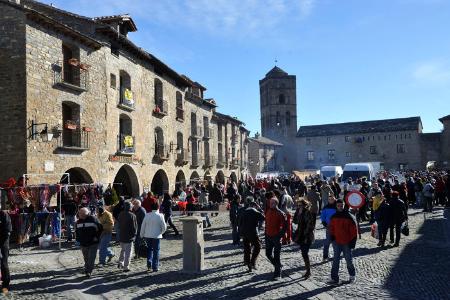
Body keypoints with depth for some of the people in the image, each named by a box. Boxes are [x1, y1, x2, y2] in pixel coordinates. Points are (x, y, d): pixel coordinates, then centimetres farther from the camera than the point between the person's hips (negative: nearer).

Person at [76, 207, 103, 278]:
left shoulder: (93, 219, -9)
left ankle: (89, 271, -3)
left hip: (93, 243, -5)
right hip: (83, 244, 5)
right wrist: (78, 239, 8)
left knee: (91, 258, -8)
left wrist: (97, 237, -9)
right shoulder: (79, 221, 6)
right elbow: (77, 231, 20)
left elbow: (100, 228, -3)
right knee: (86, 258, 14)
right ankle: (87, 270, 29)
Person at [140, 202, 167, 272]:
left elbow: (143, 226, 1)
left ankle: (149, 264, 11)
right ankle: (155, 267, 9)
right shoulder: (160, 216, -11)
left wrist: (142, 235, 12)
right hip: (156, 236, -3)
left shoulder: (147, 215, -3)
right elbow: (164, 227, -6)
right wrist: (161, 232, 13)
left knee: (149, 249, 18)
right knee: (156, 251, 6)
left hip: (148, 235, 3)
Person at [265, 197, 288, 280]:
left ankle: (277, 274, 9)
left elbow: (285, 225, -10)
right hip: (268, 236, 6)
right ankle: (278, 266, 35)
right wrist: (266, 233, 13)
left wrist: (280, 234, -14)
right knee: (268, 254, 12)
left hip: (276, 237, -6)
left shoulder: (280, 213, -12)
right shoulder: (268, 212, 6)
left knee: (276, 256, -2)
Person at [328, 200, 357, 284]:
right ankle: (334, 278, 4)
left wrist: (353, 241, -7)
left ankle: (352, 276, 31)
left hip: (346, 242, -3)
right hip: (336, 242, 3)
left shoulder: (349, 217, -7)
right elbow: (331, 227, 17)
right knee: (336, 260, 2)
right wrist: (332, 236, 3)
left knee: (349, 260, 10)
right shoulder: (333, 217, 5)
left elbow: (354, 230, -5)